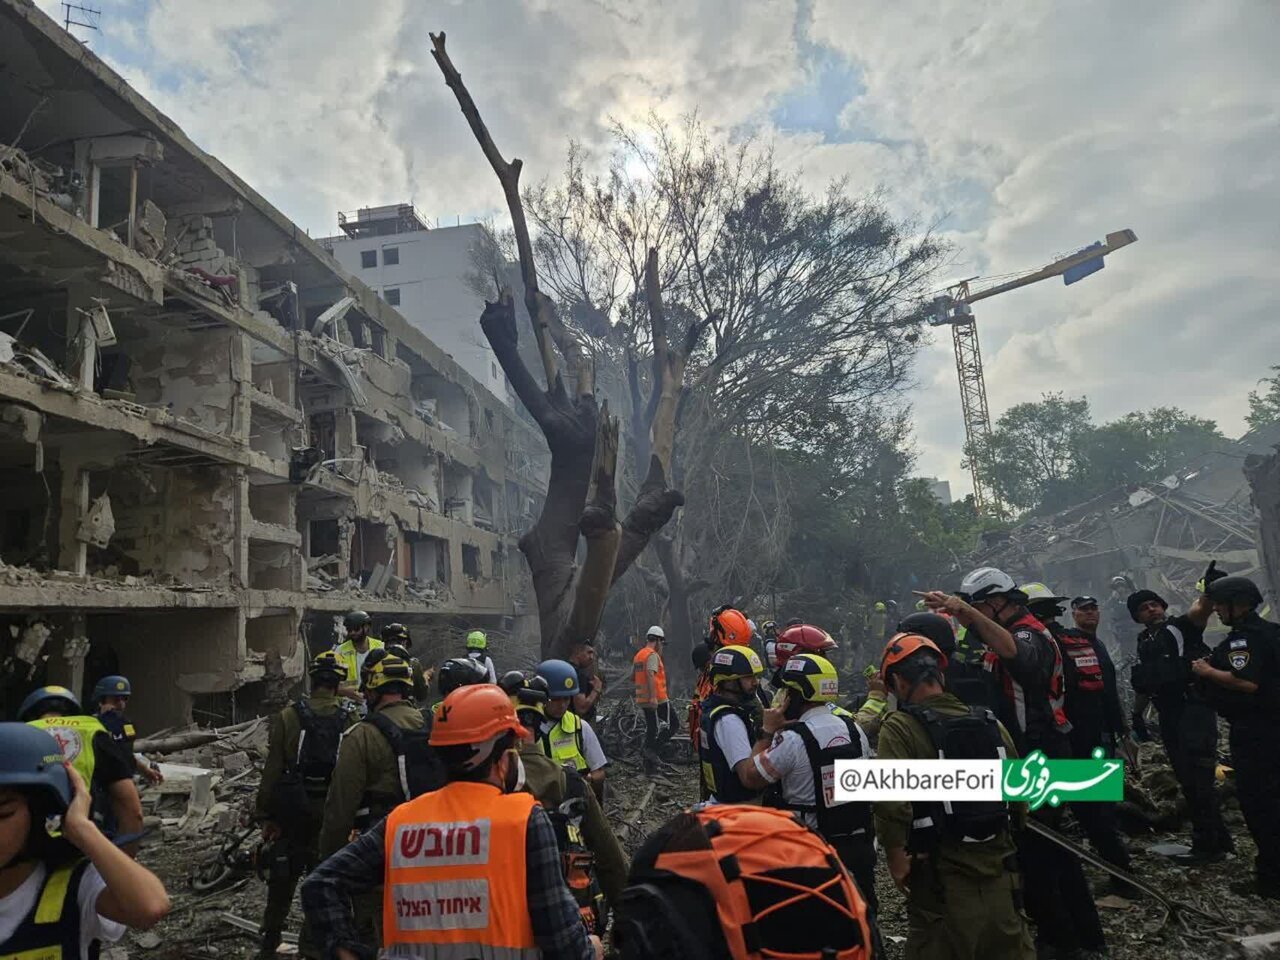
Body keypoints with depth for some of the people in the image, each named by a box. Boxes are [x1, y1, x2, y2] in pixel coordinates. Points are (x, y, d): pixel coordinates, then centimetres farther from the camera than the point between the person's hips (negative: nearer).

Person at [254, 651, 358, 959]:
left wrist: (266, 815, 2)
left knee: (282, 876, 17)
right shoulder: (351, 719, -8)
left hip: (291, 812, 1)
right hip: (332, 816, 0)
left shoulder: (288, 717, -8)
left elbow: (272, 769, -7)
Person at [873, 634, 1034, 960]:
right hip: (1000, 867, 5)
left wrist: (898, 861, -11)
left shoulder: (901, 727, -13)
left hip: (942, 876, -5)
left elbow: (891, 804, -25)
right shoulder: (990, 722, 5)